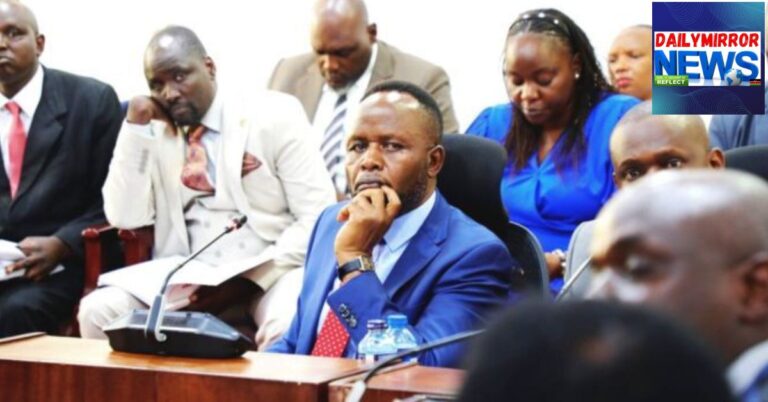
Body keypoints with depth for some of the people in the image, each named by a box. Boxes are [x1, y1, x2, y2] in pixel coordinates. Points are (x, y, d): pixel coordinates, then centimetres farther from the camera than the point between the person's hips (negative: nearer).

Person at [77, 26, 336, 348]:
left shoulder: (272, 117, 0)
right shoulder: (153, 135, 11)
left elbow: (318, 218, -6)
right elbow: (126, 219, 0)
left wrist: (251, 279, -17)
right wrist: (136, 128, -4)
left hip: (271, 277, -4)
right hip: (186, 283, 4)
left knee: (290, 327, -37)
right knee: (99, 310, -20)